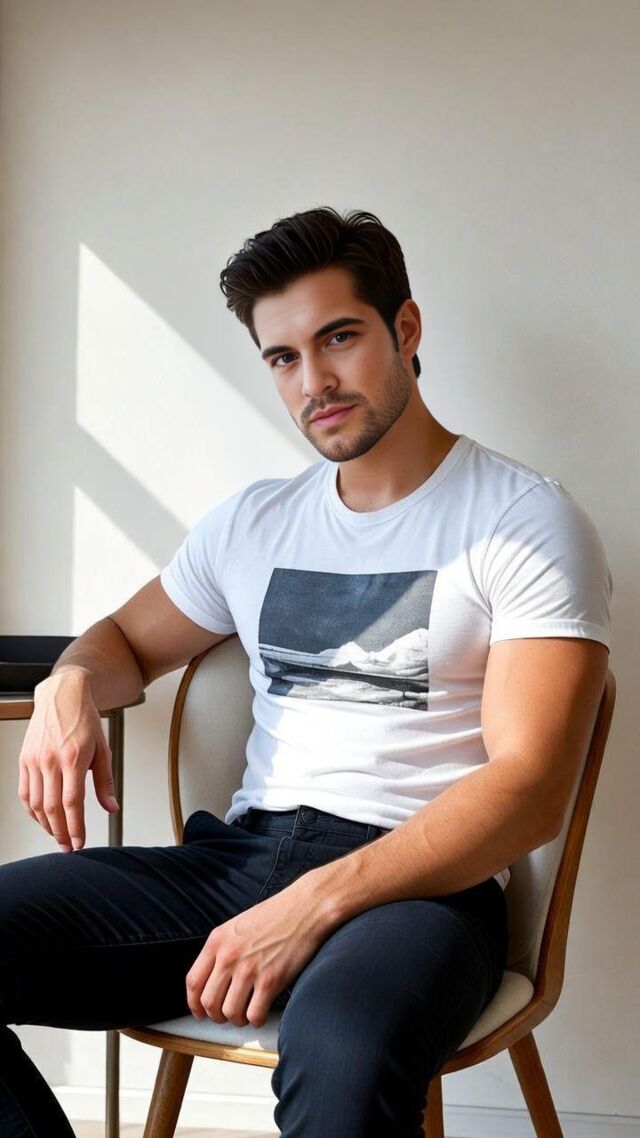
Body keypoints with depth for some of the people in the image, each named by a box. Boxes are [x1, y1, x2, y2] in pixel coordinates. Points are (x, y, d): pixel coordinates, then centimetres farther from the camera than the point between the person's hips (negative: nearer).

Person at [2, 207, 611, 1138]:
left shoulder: (527, 523, -1)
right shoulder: (252, 522, 18)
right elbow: (132, 638, 31)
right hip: (242, 853, 6)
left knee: (342, 1057, -41)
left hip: (422, 878, -5)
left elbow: (530, 792, -10)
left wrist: (316, 904, -21)